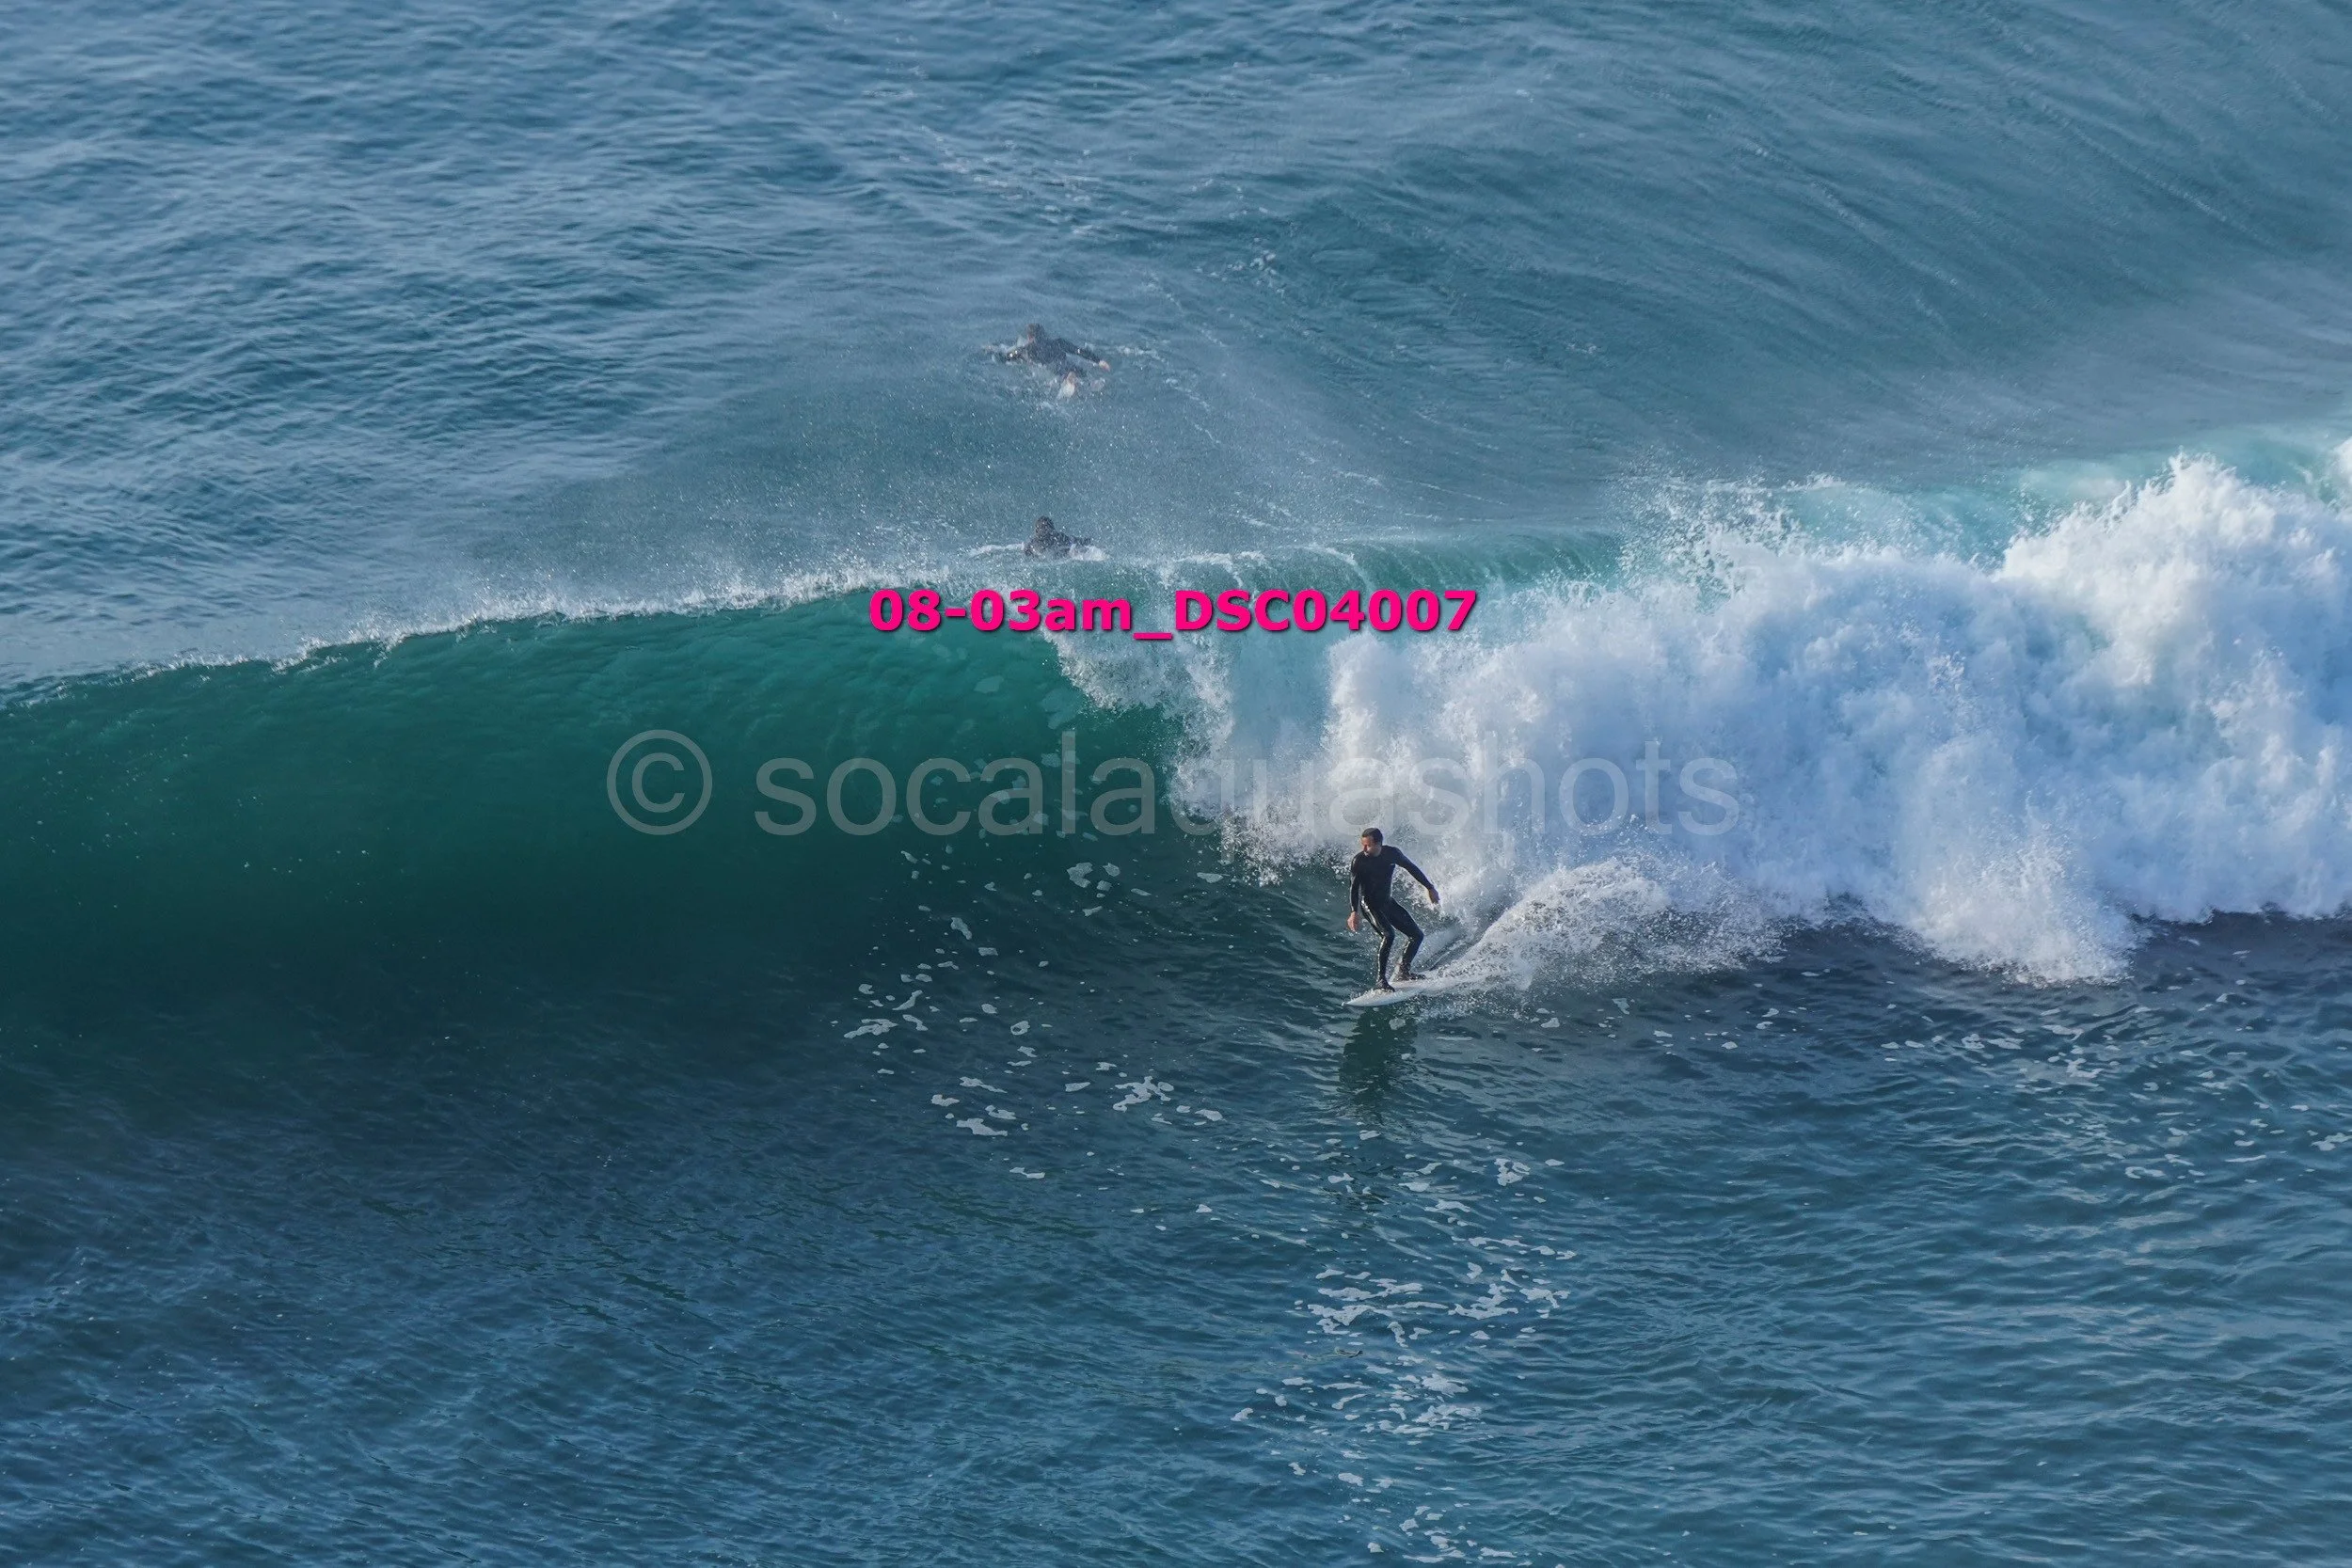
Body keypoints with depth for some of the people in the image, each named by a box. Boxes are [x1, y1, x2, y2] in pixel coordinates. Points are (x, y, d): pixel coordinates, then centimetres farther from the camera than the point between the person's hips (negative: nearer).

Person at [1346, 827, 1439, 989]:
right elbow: (1353, 888, -19)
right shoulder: (1358, 862, -17)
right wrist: (1353, 912, -31)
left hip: (1388, 902, 6)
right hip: (1370, 904, -6)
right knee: (1389, 935, -28)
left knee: (1417, 935, 5)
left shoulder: (1392, 853, -7)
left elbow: (1412, 868, 8)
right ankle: (1380, 979, -27)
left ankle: (1403, 970, 21)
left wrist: (1429, 887, 12)